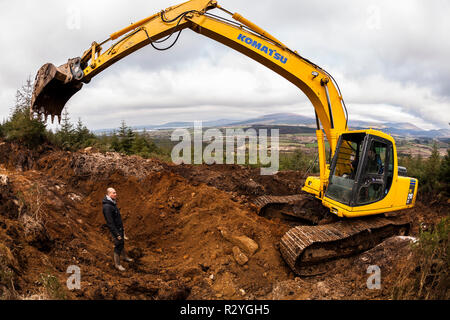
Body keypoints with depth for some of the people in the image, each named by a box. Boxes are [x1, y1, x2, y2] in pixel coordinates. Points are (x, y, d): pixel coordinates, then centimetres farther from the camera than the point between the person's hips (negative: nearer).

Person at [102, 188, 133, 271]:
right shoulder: (107, 206, -29)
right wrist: (117, 234, -24)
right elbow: (110, 222, -27)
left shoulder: (113, 203, 2)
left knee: (122, 243, 24)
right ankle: (117, 264, 20)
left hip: (120, 227, 9)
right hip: (115, 229, -9)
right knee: (118, 246, 3)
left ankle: (124, 257, 44)